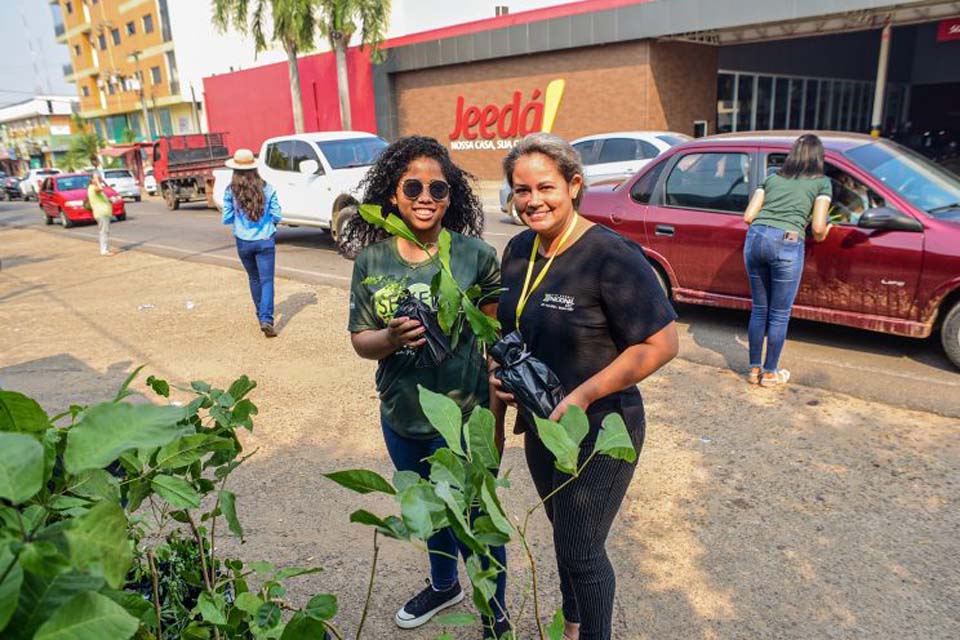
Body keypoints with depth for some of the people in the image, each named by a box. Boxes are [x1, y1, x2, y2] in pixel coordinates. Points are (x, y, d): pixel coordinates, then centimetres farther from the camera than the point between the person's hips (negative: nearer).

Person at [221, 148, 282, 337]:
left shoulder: (231, 192, -6)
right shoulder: (267, 189, -5)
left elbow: (227, 219, -3)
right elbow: (277, 216, -4)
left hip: (244, 242, 2)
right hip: (265, 240, -1)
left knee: (254, 279, 20)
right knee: (267, 280, -1)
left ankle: (261, 316, 31)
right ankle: (266, 319, -16)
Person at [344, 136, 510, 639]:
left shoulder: (476, 255, -12)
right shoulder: (371, 259, -5)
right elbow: (360, 341, -1)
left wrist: (496, 420, -13)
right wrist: (392, 337, -23)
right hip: (400, 420, 4)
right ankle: (443, 586, 54)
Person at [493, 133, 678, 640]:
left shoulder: (611, 256, -23)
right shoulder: (519, 249, 0)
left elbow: (662, 343, -22)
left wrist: (584, 395, -25)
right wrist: (497, 370, -5)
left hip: (598, 433, -7)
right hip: (539, 424, 7)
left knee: (580, 551, 6)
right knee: (564, 533, 25)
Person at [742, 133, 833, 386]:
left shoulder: (773, 178, 22)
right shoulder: (822, 182, 11)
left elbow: (748, 216, 14)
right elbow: (818, 227, 3)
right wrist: (821, 236, 25)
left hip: (755, 238, 4)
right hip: (786, 243, -4)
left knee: (759, 309, 17)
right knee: (779, 315, 9)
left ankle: (754, 369, 24)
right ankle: (770, 373, 20)